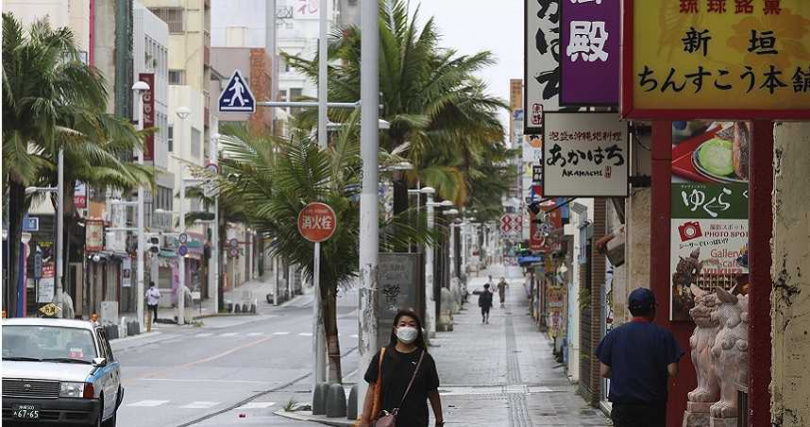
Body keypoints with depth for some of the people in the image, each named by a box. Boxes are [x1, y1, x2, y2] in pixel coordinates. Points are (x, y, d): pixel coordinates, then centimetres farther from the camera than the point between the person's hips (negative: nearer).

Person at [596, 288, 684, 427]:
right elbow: (672, 371, -8)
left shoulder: (614, 335, -1)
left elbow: (604, 371, -1)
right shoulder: (663, 335, -6)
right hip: (654, 405, -1)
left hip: (623, 403, 1)